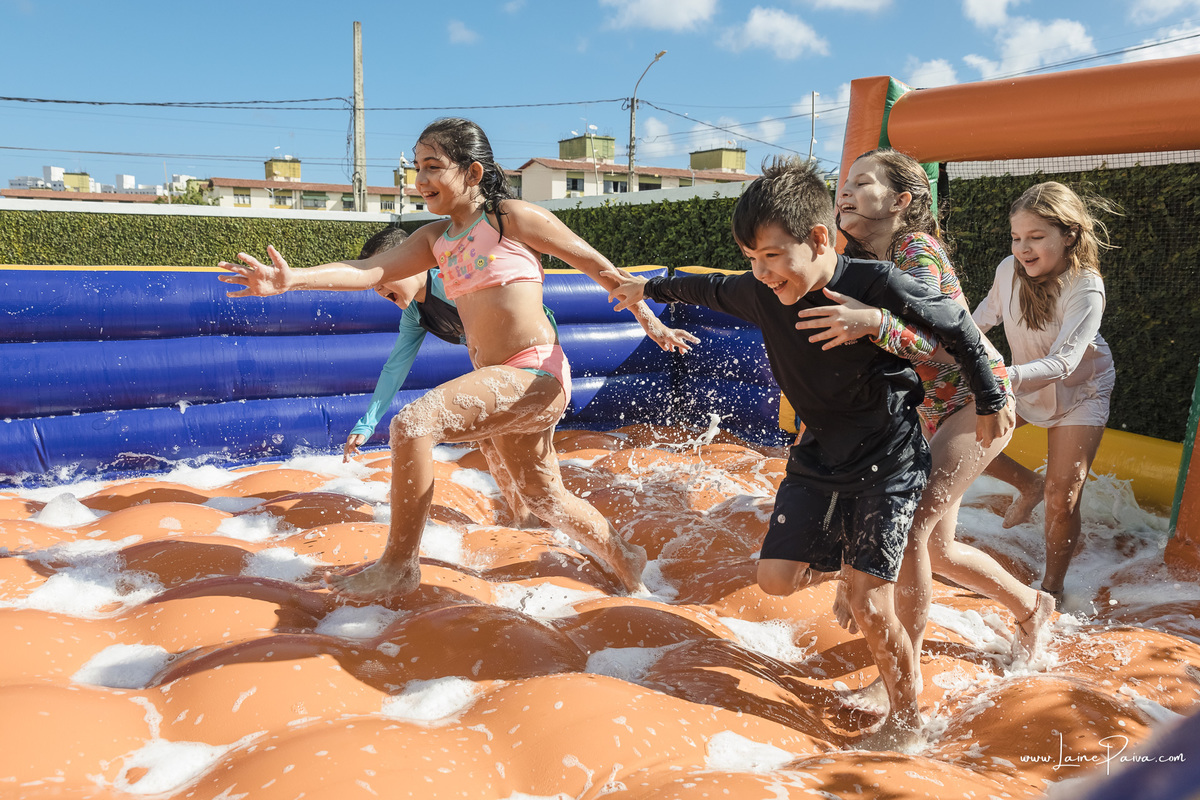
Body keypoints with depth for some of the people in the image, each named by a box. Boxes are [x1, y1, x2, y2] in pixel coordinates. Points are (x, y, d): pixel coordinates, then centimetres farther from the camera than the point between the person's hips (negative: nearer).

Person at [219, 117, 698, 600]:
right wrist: (293, 279, -16)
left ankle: (399, 567, -9)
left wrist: (650, 322, 6)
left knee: (412, 424, -24)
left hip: (536, 375, -8)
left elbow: (597, 265, 2)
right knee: (544, 497, 21)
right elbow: (371, 270, -1)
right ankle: (627, 565, 44)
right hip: (496, 380, 8)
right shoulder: (436, 238, 13)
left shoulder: (513, 218, -4)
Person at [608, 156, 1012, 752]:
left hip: (889, 462, -5)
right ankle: (843, 557, 34)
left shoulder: (879, 287, -24)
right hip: (818, 457, 5)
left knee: (869, 605, -9)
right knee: (776, 578, 1)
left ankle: (906, 720, 16)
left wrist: (990, 404, 3)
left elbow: (959, 328, -9)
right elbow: (713, 290, 13)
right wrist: (653, 288, 27)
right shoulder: (761, 293, -10)